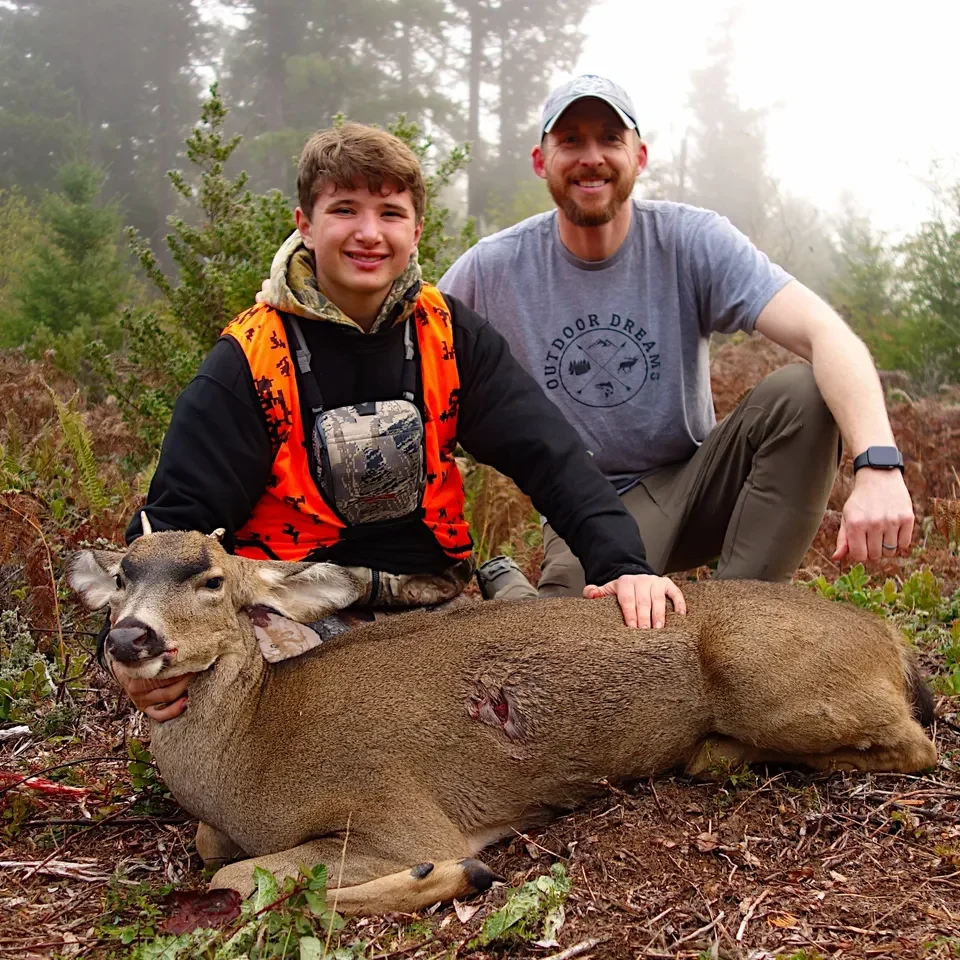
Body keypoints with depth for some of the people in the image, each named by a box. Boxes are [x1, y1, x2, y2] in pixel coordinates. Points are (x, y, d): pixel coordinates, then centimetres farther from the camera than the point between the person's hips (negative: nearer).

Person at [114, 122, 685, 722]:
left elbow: (549, 453, -6)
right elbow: (176, 517, -7)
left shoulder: (448, 333, 2)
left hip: (435, 601, 3)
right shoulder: (249, 361, -6)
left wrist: (622, 561, -23)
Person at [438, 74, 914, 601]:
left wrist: (878, 463, -41)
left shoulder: (692, 240, -12)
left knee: (801, 392, -25)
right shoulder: (491, 269, -8)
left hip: (695, 482, 3)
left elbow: (824, 332, -24)